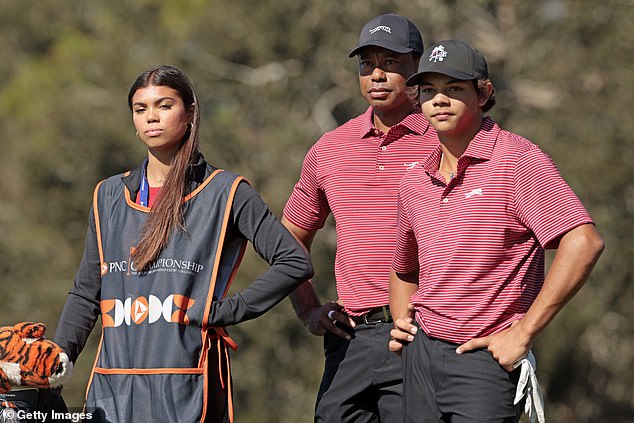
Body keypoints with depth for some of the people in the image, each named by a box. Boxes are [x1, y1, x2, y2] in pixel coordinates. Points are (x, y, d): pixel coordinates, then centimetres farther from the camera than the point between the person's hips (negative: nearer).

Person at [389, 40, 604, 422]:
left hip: (486, 359, -7)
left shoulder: (519, 161, -9)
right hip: (421, 355, 7)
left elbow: (584, 242, -20)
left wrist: (523, 333, -18)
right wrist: (402, 320, 10)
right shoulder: (415, 182, 12)